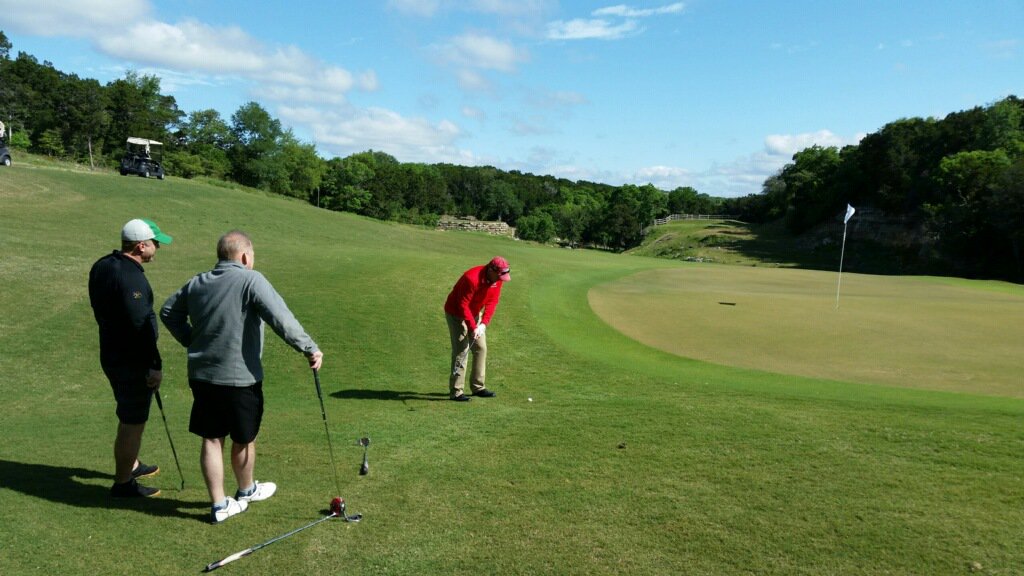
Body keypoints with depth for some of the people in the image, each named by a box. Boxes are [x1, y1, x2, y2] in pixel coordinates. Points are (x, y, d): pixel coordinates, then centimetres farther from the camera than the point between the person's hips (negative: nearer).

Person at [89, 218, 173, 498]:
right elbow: (141, 325, -26)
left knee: (129, 416, 26)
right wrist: (155, 365, -20)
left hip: (110, 354, 10)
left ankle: (131, 465, 43)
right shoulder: (130, 278, -25)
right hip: (132, 361, -10)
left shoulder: (101, 267, 6)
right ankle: (123, 483, 17)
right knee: (133, 422, 4)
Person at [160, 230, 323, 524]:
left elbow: (169, 312, 20)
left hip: (201, 375, 6)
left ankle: (219, 505, 19)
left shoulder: (196, 283, 7)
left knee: (211, 439, 12)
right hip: (239, 377, -5)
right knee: (243, 440, 15)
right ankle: (247, 490, 36)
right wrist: (310, 348, -19)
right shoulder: (251, 280, -14)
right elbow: (281, 319, -23)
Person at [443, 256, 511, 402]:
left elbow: (492, 302, -5)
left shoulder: (497, 280, -9)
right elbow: (462, 306, -28)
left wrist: (484, 324, -15)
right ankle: (456, 392, -7)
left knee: (481, 348, 7)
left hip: (475, 313, 8)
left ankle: (478, 387, 16)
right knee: (461, 350, -11)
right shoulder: (472, 279, -32)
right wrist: (473, 327, -28)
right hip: (456, 313, -8)